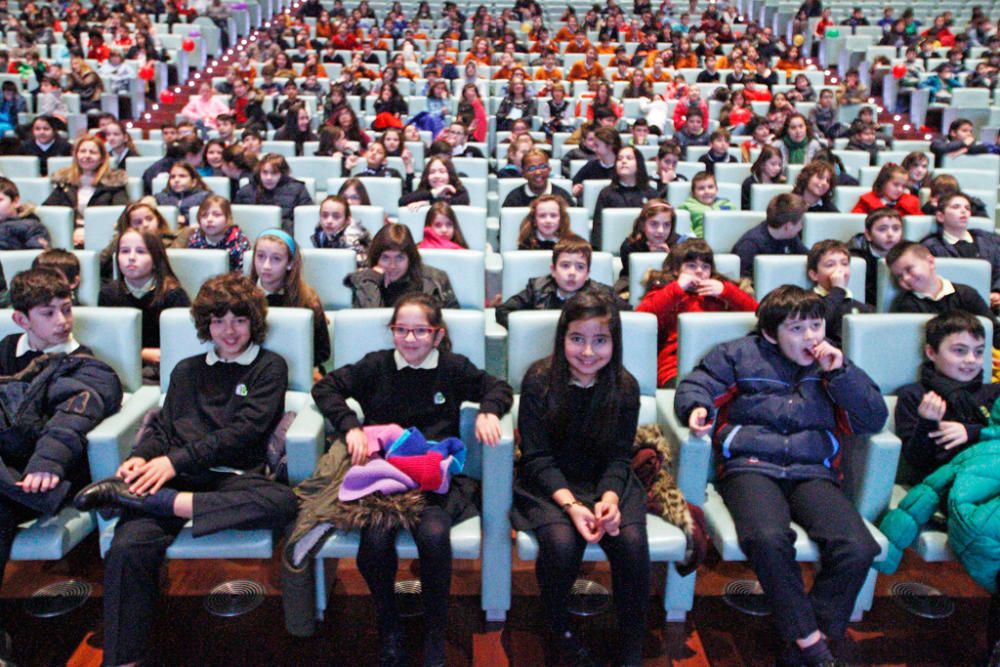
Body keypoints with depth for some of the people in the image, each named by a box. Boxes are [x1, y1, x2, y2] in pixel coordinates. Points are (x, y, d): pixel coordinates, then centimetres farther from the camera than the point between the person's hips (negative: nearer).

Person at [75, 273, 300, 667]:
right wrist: (141, 457, -3)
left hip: (233, 477, -2)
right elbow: (161, 427, 21)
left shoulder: (269, 368, 12)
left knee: (282, 503, -37)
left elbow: (245, 430, -2)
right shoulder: (187, 371, 26)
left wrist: (176, 460, -11)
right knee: (128, 549, -29)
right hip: (177, 478, 3)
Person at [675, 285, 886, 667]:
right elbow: (694, 386, 12)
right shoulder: (741, 355, 13)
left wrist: (840, 373, 0)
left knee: (858, 549, -25)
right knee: (768, 538, -36)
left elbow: (874, 420, 12)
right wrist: (698, 408, -12)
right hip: (751, 467, -2)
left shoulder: (833, 364, 19)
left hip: (813, 472, 3)